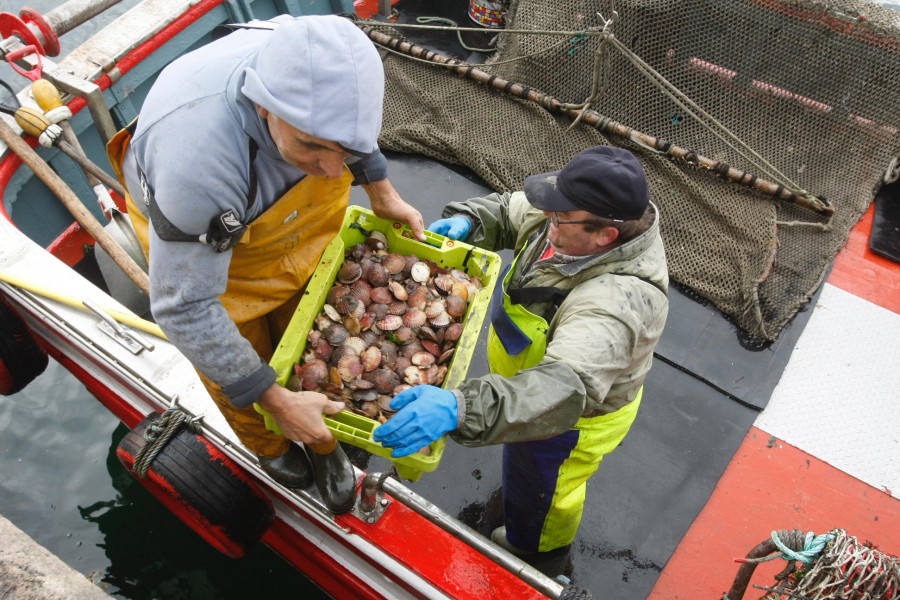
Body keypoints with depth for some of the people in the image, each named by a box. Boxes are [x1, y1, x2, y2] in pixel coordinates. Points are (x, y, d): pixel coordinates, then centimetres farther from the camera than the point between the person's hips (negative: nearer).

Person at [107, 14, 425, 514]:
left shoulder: (318, 68, -31)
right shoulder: (198, 159, -46)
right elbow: (183, 308, -34)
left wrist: (382, 194, 0)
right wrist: (276, 400, -28)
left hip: (301, 212, 4)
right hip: (204, 235, -3)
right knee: (233, 362, 17)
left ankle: (326, 448, 47)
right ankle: (267, 444, 52)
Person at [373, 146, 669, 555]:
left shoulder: (617, 302, -47)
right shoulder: (585, 215, -21)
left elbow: (563, 390, -57)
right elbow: (508, 212, -4)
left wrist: (459, 408, -69)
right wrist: (464, 222, -25)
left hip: (574, 418, -8)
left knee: (540, 492, 24)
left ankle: (530, 547, 60)